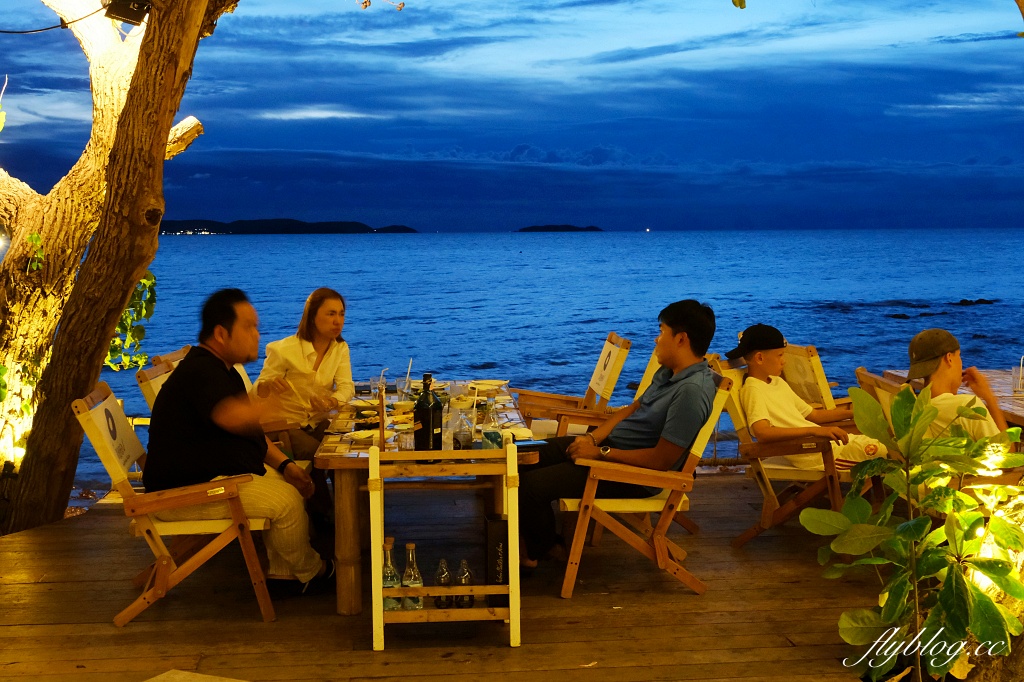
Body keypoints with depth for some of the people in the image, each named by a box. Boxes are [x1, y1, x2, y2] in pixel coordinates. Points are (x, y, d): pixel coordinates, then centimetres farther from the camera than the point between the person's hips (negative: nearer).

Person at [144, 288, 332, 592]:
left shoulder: (223, 371, 14)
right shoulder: (199, 371, -21)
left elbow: (250, 431, 18)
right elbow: (233, 416, -40)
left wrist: (284, 464, 3)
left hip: (207, 476, 11)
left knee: (289, 483, 7)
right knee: (286, 499, -18)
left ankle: (282, 574, 10)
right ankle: (311, 572, 5)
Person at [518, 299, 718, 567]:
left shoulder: (692, 390, -27)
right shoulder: (669, 372, 5)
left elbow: (662, 460, -27)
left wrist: (601, 452, -19)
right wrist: (593, 437, -1)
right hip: (606, 445, 10)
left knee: (531, 485, -12)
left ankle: (537, 549, 17)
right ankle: (545, 539, 24)